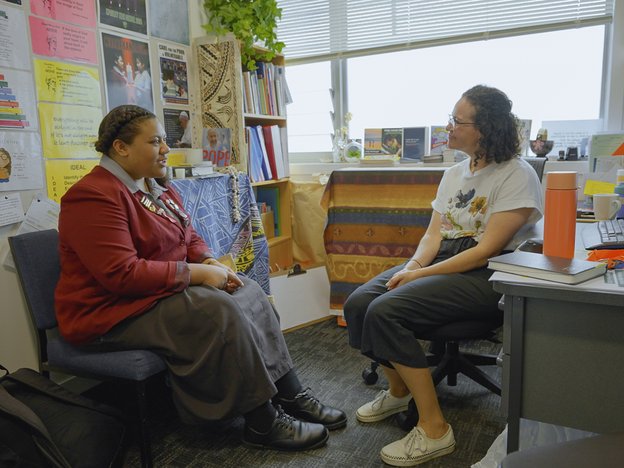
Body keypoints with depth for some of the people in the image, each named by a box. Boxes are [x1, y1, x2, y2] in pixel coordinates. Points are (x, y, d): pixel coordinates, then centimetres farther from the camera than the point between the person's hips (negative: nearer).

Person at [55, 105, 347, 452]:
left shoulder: (160, 189, 10)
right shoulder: (93, 197, -19)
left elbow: (190, 238, 16)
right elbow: (122, 274, -27)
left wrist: (210, 262, -6)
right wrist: (196, 273, -23)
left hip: (162, 290, 9)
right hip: (113, 312, -9)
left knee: (249, 292, -5)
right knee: (219, 310, -28)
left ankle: (289, 394, -3)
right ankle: (263, 422, -15)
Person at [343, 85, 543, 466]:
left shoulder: (517, 175, -8)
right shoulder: (453, 174, 16)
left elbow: (486, 250, -16)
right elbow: (433, 235, 12)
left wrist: (421, 275, -18)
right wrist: (411, 268, -9)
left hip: (486, 276, -7)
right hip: (440, 262, 8)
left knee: (386, 311, -27)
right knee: (358, 303, -11)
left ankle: (434, 429, -13)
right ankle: (399, 390, 13)